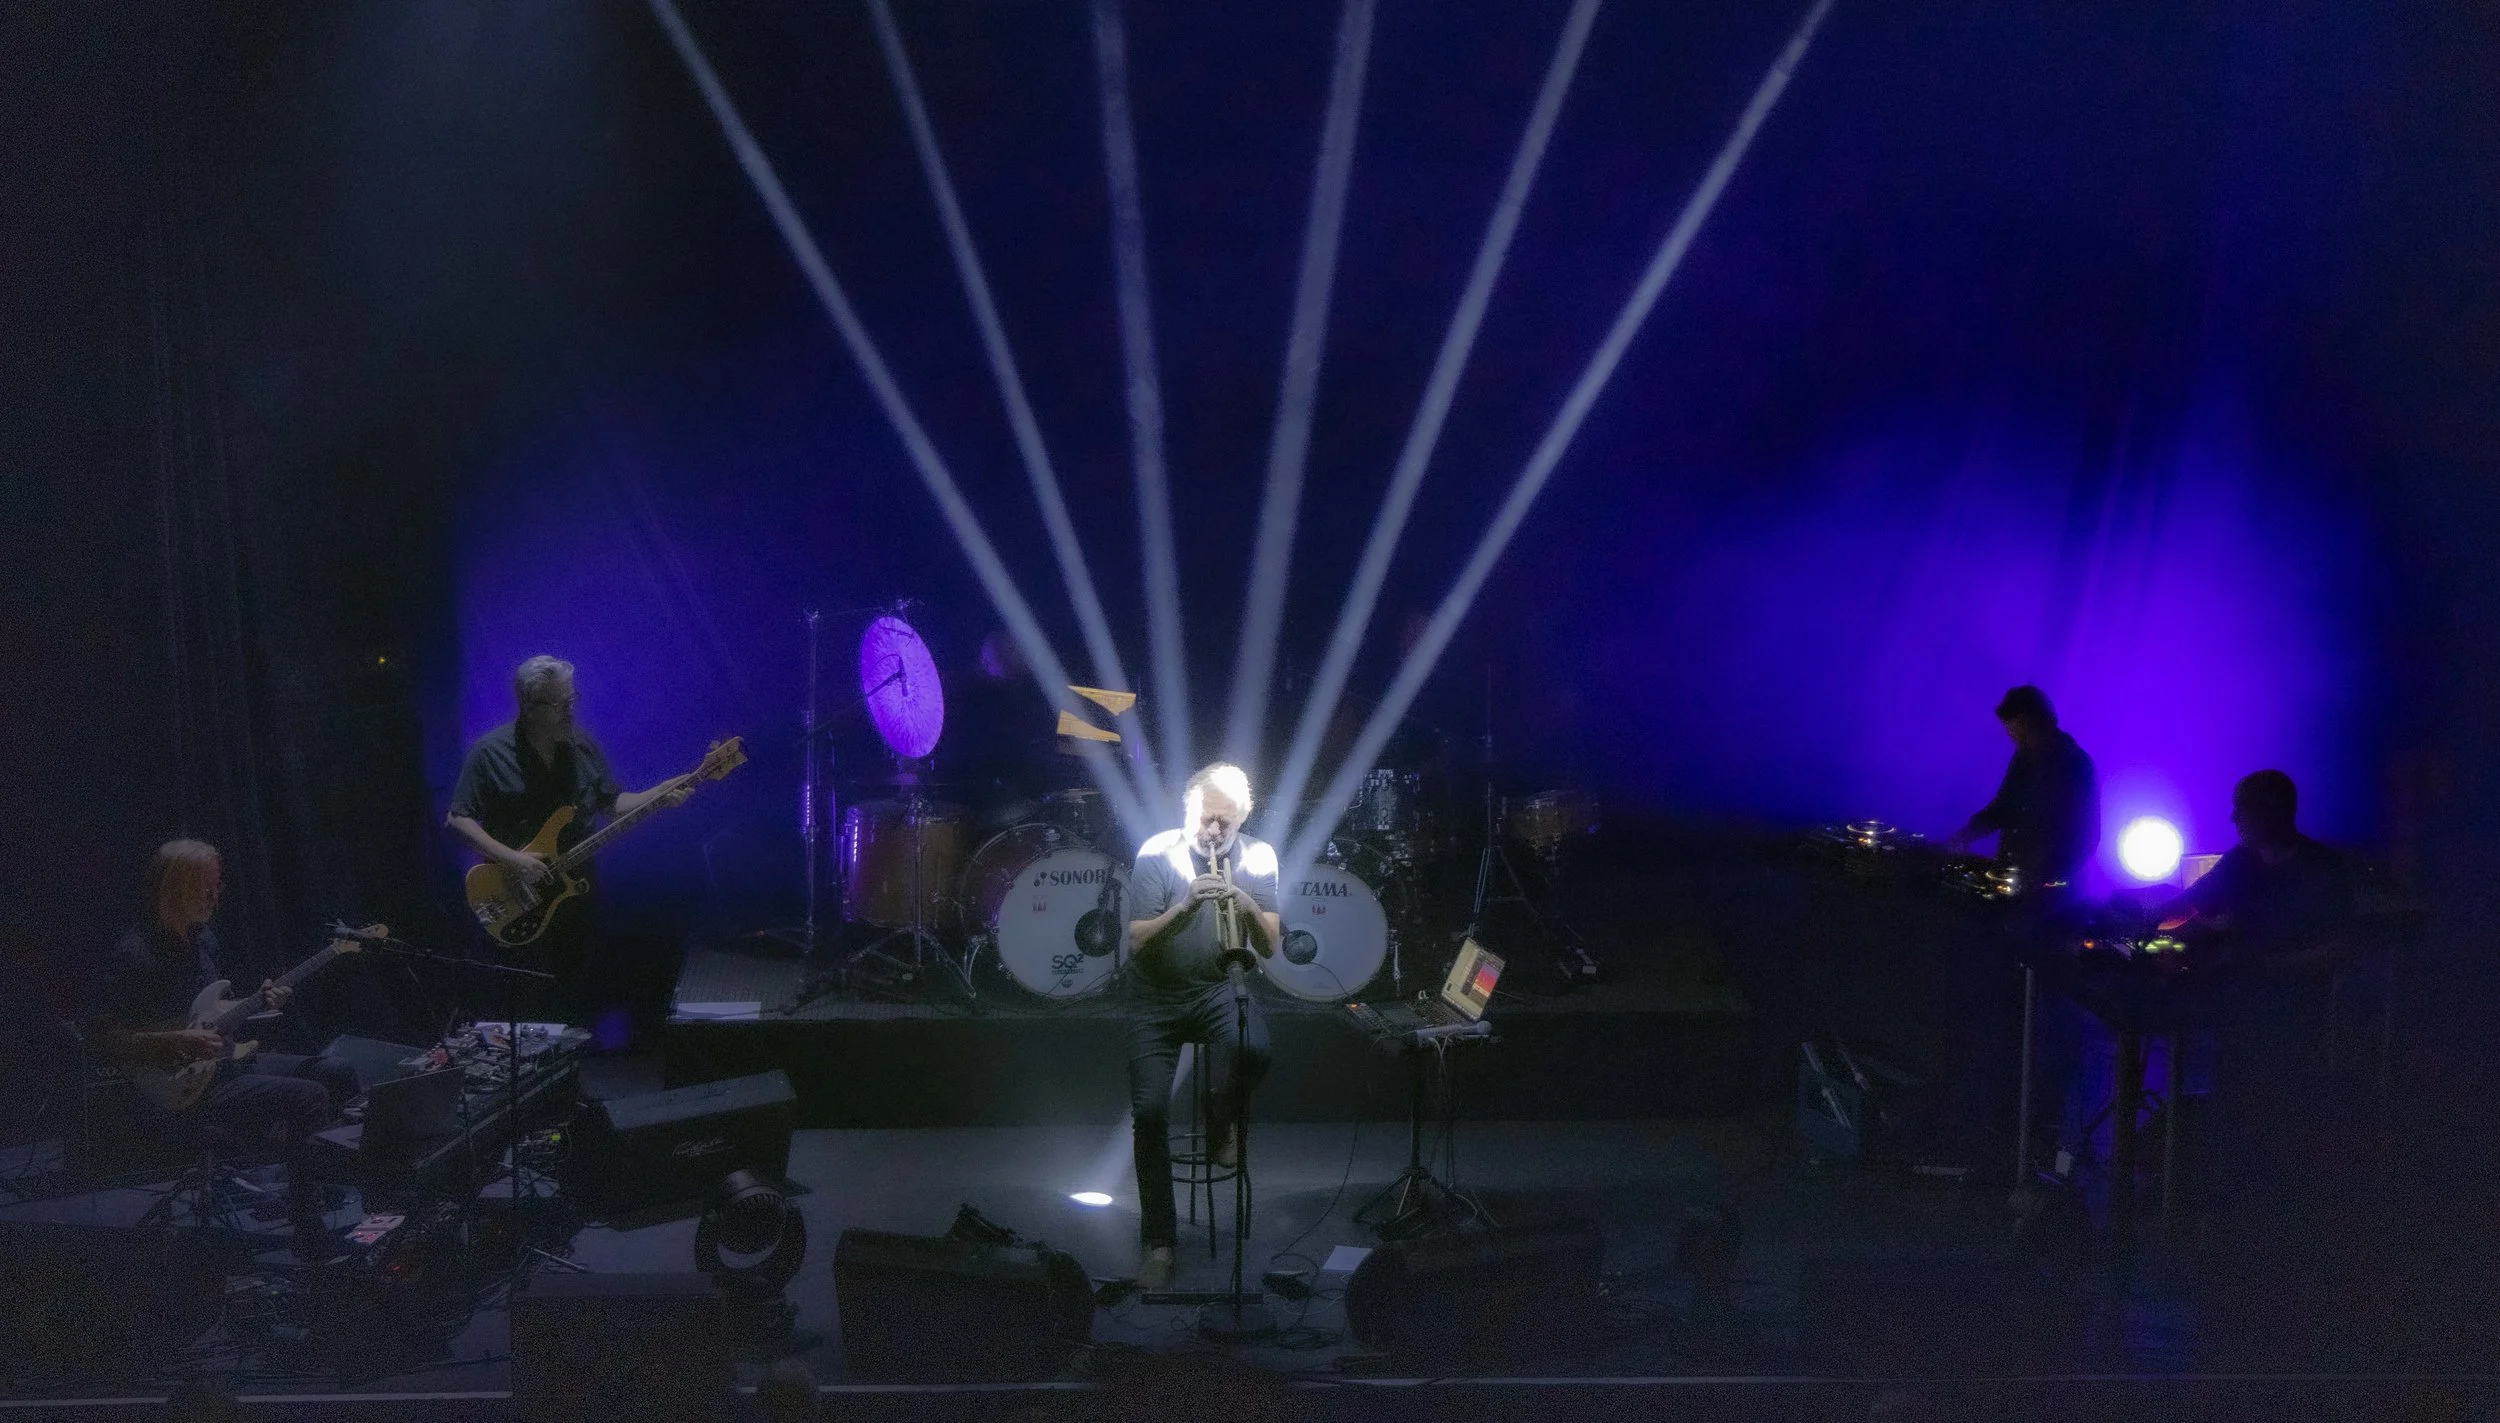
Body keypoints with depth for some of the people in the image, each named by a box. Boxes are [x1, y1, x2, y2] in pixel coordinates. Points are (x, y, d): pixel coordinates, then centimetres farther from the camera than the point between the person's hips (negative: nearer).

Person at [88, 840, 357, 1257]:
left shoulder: (203, 939, 9)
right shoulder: (135, 956, -18)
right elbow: (109, 1041, -20)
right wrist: (179, 1042, -26)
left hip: (223, 1062, 9)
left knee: (337, 1075, 3)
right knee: (307, 1097, -23)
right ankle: (310, 1234, -18)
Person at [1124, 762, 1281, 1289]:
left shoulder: (1257, 857, -4)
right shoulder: (1158, 854, -10)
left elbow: (1270, 946, -7)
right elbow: (1138, 940, -15)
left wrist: (1245, 902, -25)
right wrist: (1186, 904, -30)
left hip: (1219, 989, 1)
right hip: (1157, 996, 0)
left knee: (1254, 1051, -33)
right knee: (1149, 1110, -13)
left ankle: (1223, 1126, 0)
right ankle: (1159, 1241, -2)